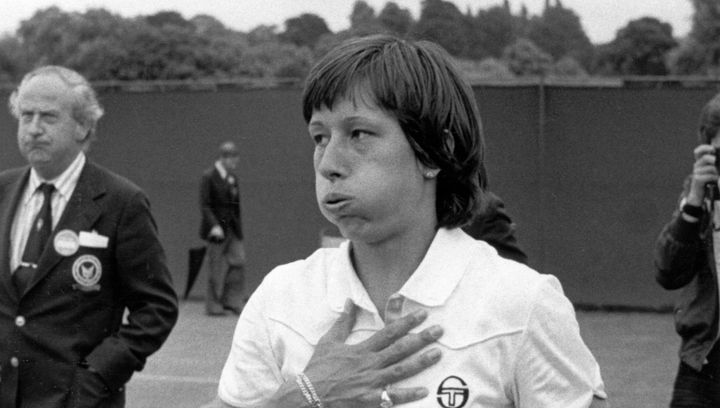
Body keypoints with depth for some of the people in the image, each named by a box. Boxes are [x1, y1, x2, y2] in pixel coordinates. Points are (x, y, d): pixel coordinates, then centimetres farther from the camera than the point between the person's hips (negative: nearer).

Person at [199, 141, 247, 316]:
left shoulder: (232, 177, 11)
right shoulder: (209, 176, -9)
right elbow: (205, 205, -13)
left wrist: (239, 226, 11)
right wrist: (214, 226, -23)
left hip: (233, 228, 6)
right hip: (217, 228, -6)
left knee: (238, 262, -3)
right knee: (216, 268, 0)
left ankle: (233, 302, 4)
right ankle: (213, 306, 9)